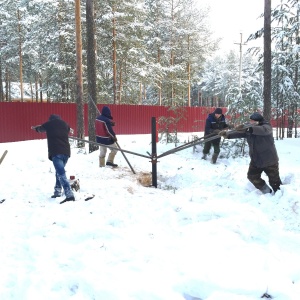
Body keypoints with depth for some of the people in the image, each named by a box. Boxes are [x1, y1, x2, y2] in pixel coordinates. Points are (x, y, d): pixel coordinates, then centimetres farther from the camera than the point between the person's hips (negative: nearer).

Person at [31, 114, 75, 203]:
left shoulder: (49, 124, 11)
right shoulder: (65, 124, 19)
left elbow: (41, 128, 33)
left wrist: (35, 128, 60)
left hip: (55, 152, -5)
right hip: (66, 151, 5)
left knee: (61, 174, -15)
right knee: (60, 171, 24)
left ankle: (69, 195, -28)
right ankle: (57, 191, 25)